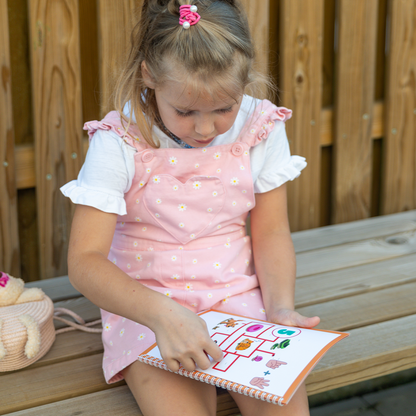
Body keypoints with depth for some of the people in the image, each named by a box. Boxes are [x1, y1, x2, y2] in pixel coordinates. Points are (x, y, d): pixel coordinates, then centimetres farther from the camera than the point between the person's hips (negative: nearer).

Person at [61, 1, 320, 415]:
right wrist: (163, 314, -35)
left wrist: (281, 306, -12)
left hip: (237, 295, 3)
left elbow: (270, 232, 5)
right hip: (145, 305, -2)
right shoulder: (119, 142, -16)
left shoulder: (262, 129, -6)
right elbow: (84, 260, -20)